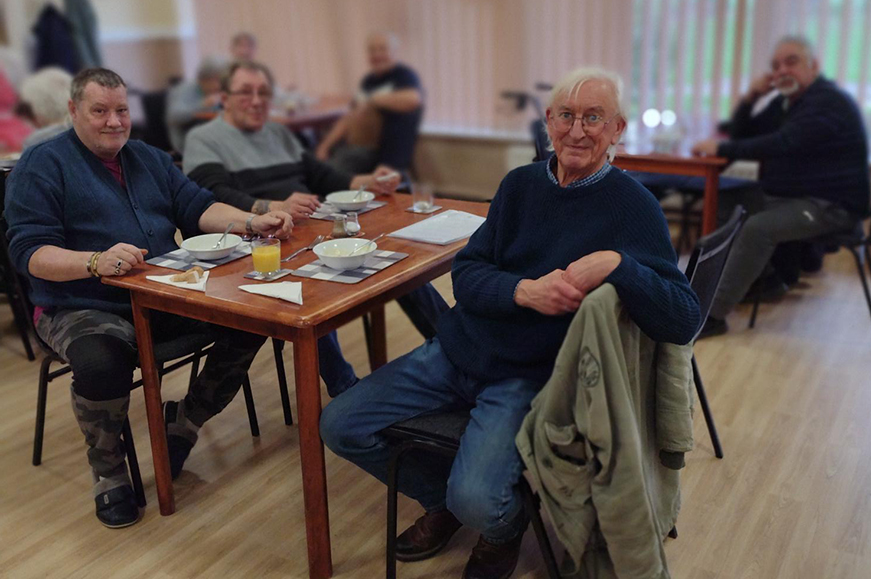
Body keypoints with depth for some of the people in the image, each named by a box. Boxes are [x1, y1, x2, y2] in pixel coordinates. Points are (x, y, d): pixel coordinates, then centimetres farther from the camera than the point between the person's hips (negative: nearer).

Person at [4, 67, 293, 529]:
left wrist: (252, 222, -10)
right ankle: (107, 469, -7)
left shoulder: (149, 158, 18)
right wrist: (96, 262, -30)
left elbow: (197, 207, 11)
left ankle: (185, 420, 5)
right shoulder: (42, 164, -1)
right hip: (83, 309, -5)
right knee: (100, 363, -38)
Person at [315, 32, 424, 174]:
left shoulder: (403, 75, -5)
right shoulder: (368, 80, 18)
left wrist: (373, 100, -18)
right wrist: (324, 146, 9)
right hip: (350, 145, 8)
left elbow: (413, 99, -29)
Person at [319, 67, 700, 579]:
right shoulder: (522, 185, 5)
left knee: (476, 499, -27)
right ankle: (441, 499, 23)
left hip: (530, 377, -5)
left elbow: (685, 321, -18)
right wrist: (525, 290, -21)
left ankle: (506, 527, 13)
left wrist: (617, 263, -33)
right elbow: (466, 273, -1)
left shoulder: (632, 206, -9)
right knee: (340, 425, -2)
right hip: (459, 350, 5)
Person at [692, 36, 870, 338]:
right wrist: (751, 96, 0)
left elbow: (781, 144, -30)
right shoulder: (785, 102, 14)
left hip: (829, 205, -9)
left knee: (758, 228, -31)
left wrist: (721, 148, -27)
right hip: (782, 196, 10)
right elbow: (742, 134, 15)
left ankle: (713, 315, -32)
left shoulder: (828, 103, -15)